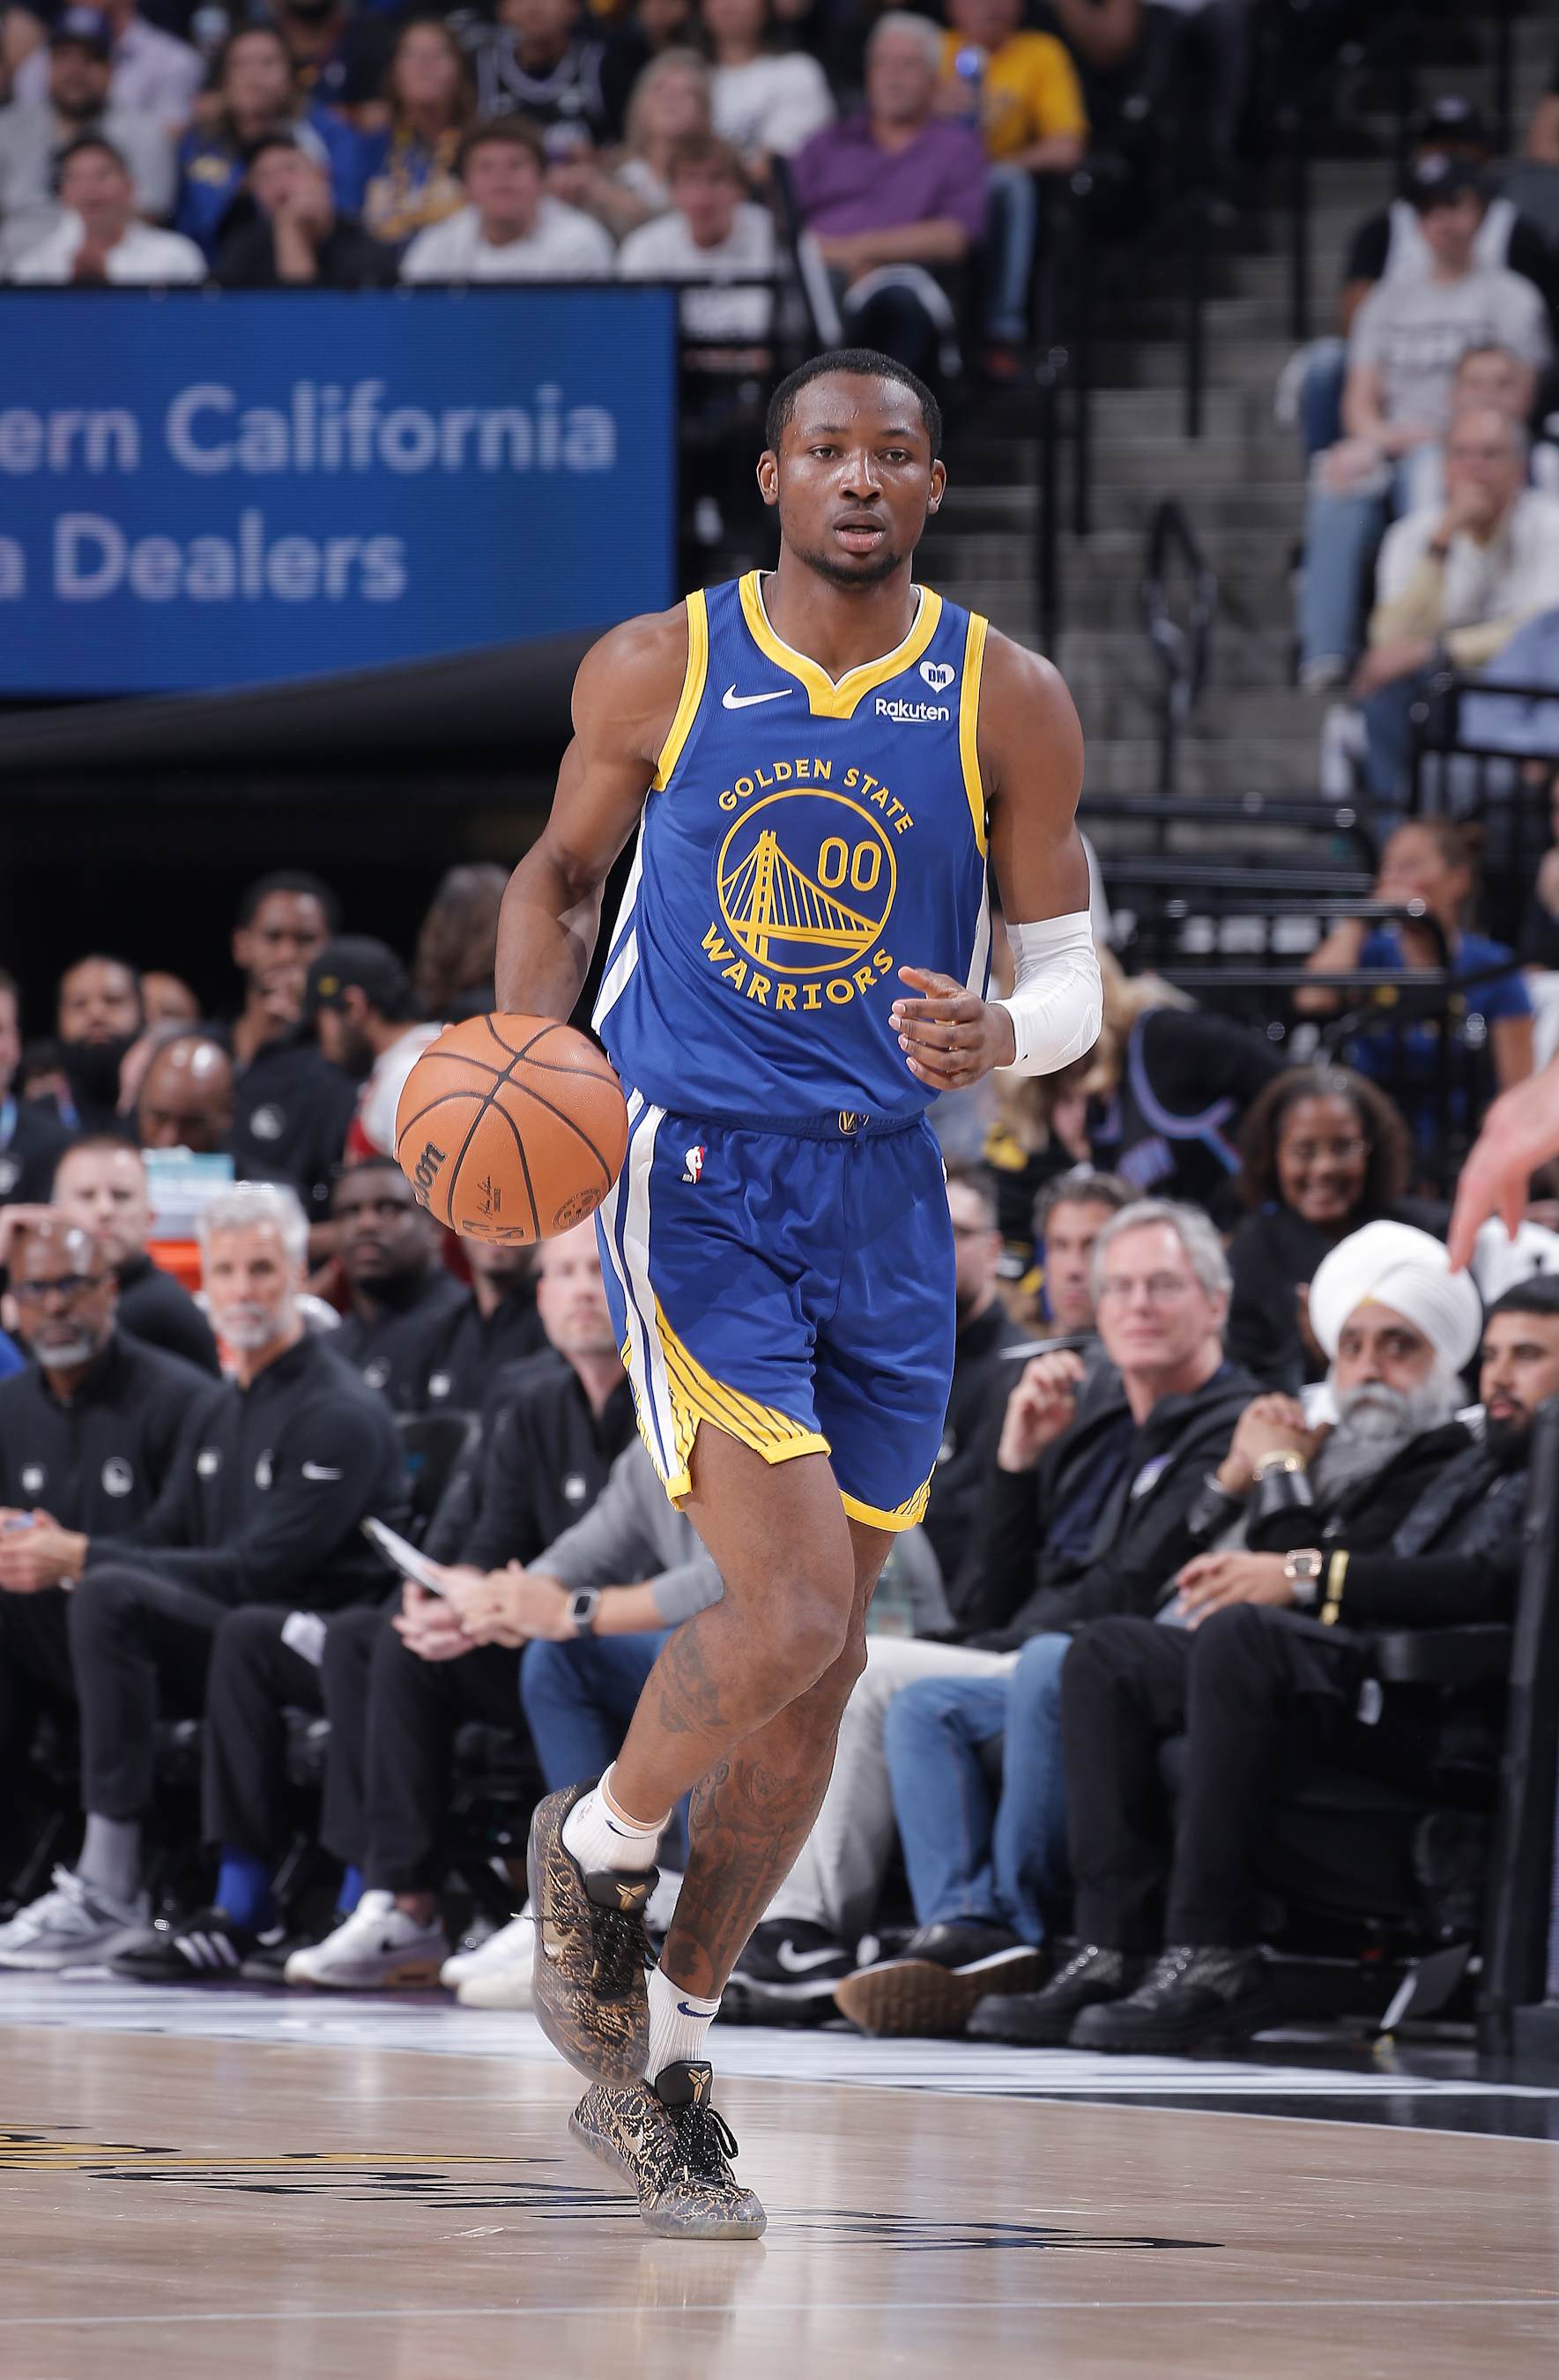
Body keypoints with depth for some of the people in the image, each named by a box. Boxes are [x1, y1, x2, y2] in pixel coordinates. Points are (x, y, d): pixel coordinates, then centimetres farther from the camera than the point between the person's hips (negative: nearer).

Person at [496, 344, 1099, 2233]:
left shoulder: (1009, 704, 1)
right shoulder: (655, 671, -1)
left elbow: (1069, 979, 5)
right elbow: (557, 881, 13)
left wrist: (995, 1042, -19)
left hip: (883, 1198, 3)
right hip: (690, 1171, -3)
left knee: (819, 1666, 7)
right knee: (788, 1614, -19)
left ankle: (657, 2059, 22)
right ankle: (593, 1846, 11)